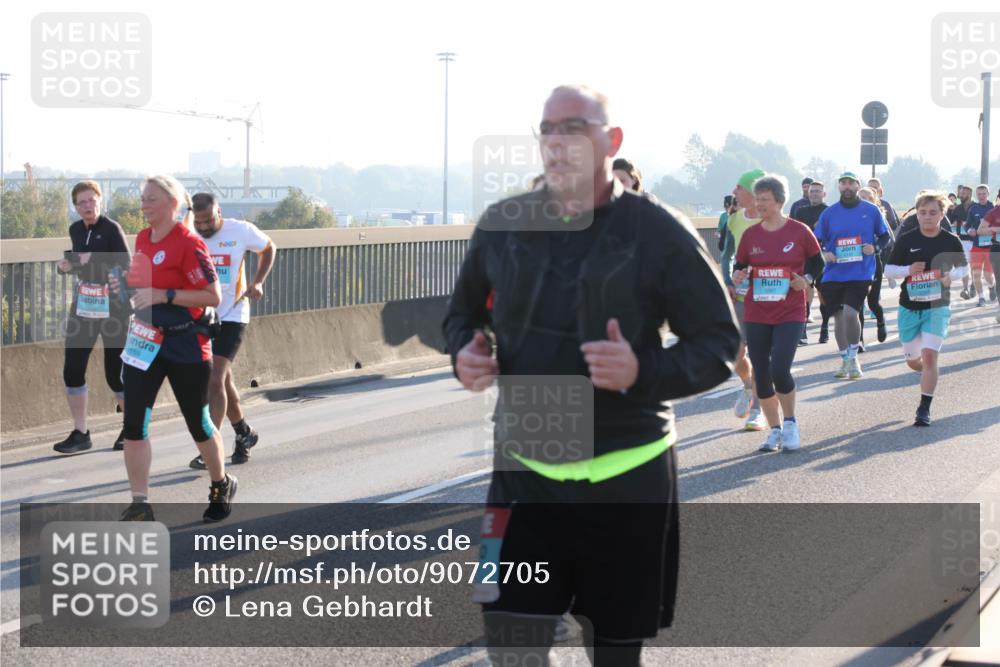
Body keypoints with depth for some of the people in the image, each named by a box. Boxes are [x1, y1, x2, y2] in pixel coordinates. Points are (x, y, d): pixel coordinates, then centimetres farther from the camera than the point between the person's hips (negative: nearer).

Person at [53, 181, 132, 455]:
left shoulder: (111, 229, -12)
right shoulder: (75, 230, 7)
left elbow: (127, 270, -19)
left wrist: (91, 263, -23)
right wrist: (67, 265, 3)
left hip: (112, 310, -6)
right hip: (82, 309, 6)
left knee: (115, 374, 2)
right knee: (72, 370, -1)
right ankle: (80, 434, 9)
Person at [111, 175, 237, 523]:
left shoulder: (188, 243, -15)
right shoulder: (143, 238, 7)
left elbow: (213, 297, -17)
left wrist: (163, 296, -24)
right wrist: (127, 285, 2)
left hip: (185, 346, -6)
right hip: (144, 342, 6)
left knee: (198, 423, 9)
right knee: (133, 423, -4)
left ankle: (221, 485, 33)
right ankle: (140, 504, 1)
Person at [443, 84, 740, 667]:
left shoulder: (660, 233, -8)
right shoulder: (503, 224, 2)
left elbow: (721, 343, -5)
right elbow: (464, 310, 18)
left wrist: (644, 372, -23)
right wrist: (464, 351, -5)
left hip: (628, 481, -2)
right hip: (525, 473, 2)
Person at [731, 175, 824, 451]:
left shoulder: (799, 232, -4)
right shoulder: (750, 234, 3)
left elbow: (817, 261, 9)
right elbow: (740, 266, 12)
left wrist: (806, 279, -9)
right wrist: (738, 275, -11)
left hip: (790, 314, -4)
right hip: (757, 315, 4)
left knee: (780, 370, -16)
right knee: (761, 375, 4)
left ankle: (790, 423, 9)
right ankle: (775, 430, 21)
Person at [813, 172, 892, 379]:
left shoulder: (871, 210, 1)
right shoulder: (829, 213, 4)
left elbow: (885, 236, 10)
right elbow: (816, 242, 9)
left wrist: (875, 248, -9)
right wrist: (823, 253, -11)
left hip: (860, 273, -3)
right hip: (834, 274, 3)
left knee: (850, 312, -18)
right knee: (839, 316, 10)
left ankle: (853, 357, 1)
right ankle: (845, 361, 25)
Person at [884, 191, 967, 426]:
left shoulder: (951, 241, -3)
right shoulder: (906, 240, -3)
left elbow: (964, 267, 11)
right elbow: (889, 268, 2)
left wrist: (951, 276, -11)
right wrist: (908, 270, -17)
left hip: (938, 307, -2)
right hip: (909, 307, 2)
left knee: (929, 355, -16)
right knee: (912, 360, 12)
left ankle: (924, 408, -8)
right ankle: (929, 376, 48)